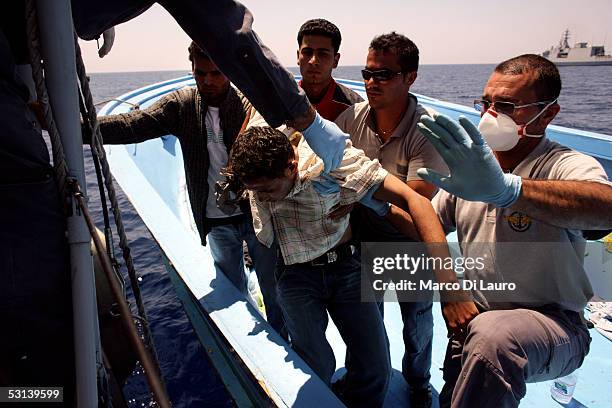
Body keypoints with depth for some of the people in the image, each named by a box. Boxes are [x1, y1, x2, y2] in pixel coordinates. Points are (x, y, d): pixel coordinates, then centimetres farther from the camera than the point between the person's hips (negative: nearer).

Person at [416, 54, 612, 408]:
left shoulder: (567, 166, -18)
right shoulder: (467, 167, 1)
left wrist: (505, 189, -58)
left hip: (551, 323, -6)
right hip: (474, 321, 6)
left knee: (492, 336, -38)